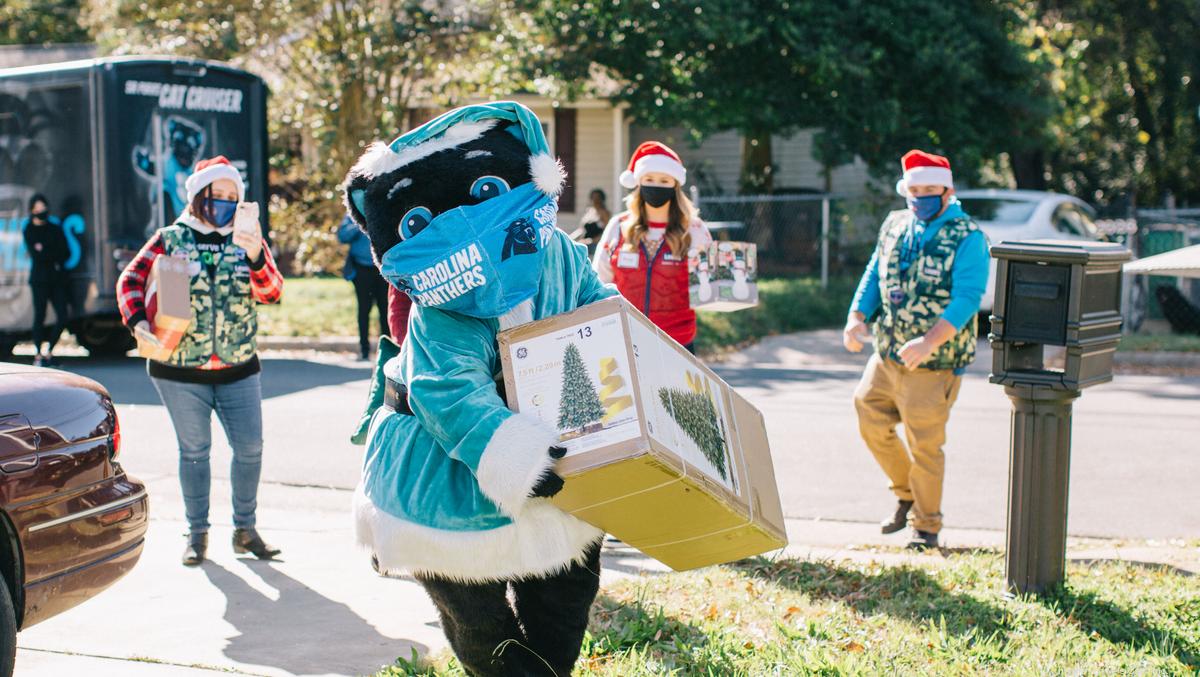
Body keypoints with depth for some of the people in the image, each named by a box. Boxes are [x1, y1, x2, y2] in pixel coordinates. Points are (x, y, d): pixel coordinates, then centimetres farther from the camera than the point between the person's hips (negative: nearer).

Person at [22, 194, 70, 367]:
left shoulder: (55, 229, 15)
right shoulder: (29, 231, 5)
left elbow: (66, 253, 7)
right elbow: (36, 255, -7)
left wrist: (46, 252, -5)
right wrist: (55, 255, -3)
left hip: (57, 278, 4)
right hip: (40, 279, -4)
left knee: (62, 317, -4)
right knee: (39, 316, -8)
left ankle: (49, 351, 9)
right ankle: (38, 355, -3)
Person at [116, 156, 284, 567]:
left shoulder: (246, 239, 4)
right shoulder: (172, 239, 2)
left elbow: (271, 293, -9)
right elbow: (131, 280, -1)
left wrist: (255, 258, -28)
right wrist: (137, 320, -18)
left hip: (238, 369, 1)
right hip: (180, 369, -1)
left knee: (250, 448, -1)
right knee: (194, 450, 7)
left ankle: (244, 530, 15)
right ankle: (197, 534, 18)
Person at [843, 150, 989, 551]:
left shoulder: (967, 238, -11)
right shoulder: (894, 226, 8)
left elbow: (967, 297, -20)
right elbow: (873, 276, 13)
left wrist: (930, 341, -33)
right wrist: (857, 317, -6)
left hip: (934, 365, -6)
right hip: (886, 353, 6)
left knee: (924, 445, 0)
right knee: (871, 421, 11)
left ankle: (926, 527, 17)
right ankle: (907, 494, 34)